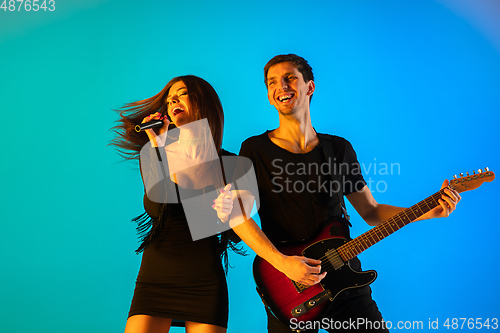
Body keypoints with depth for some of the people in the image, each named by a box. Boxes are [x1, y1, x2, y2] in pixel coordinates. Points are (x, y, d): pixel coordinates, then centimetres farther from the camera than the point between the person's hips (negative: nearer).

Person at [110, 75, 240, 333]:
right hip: (155, 276, 1)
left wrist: (227, 216, -16)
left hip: (205, 280, 0)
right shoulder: (151, 152, 4)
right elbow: (156, 208, -13)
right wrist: (157, 147, -15)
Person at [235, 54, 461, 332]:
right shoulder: (255, 150, -3)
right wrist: (281, 262, -22)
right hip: (289, 289, -2)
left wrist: (429, 211, -1)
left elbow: (370, 211, 11)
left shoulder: (339, 148, 7)